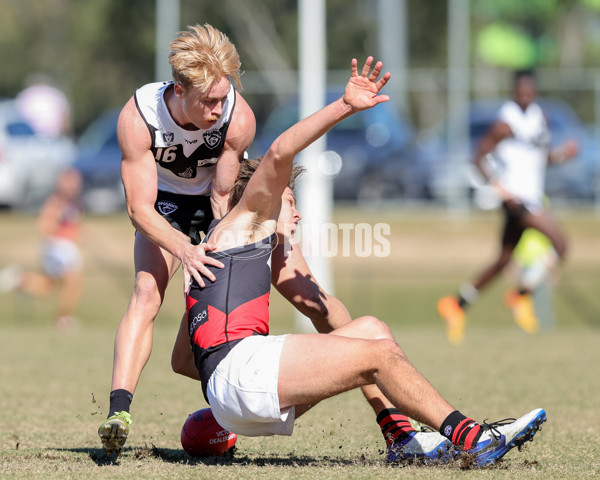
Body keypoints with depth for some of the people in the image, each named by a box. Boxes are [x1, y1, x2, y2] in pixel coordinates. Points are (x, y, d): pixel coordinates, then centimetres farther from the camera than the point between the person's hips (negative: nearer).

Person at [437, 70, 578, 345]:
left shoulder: (539, 115, 13)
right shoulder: (507, 122, -14)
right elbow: (479, 156, -12)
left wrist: (560, 155, 3)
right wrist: (499, 187, -22)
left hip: (532, 197, 9)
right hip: (516, 196, -9)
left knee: (503, 261, 14)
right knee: (560, 244, -19)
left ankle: (456, 305, 24)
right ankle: (522, 296, -6)